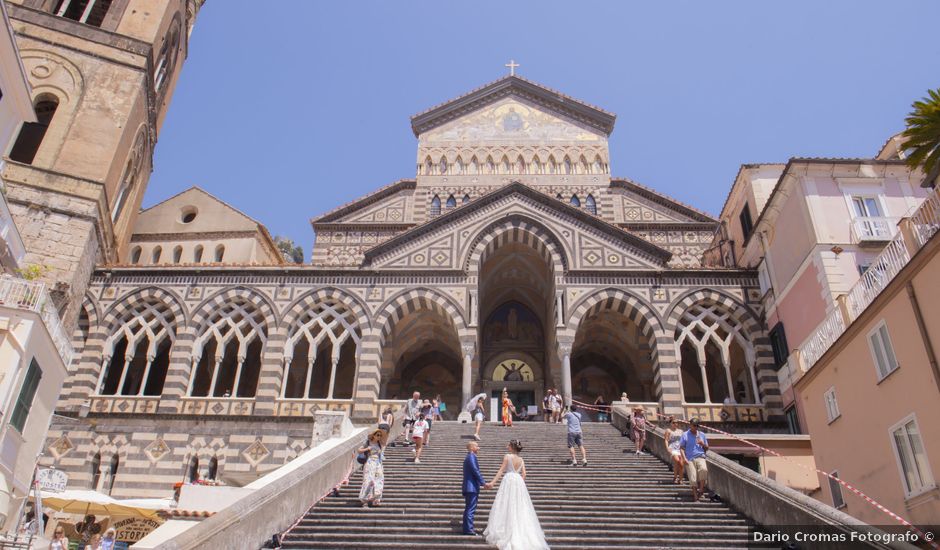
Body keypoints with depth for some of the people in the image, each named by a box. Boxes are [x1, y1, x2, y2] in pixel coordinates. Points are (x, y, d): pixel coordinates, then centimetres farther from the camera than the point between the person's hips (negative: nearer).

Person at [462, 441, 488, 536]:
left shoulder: (468, 457, 19)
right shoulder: (472, 456, -12)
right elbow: (475, 471, -19)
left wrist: (481, 483, 24)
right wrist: (483, 483, -15)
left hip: (468, 488, 10)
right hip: (472, 487, -10)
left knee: (468, 509, 12)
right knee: (471, 509, -9)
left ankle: (466, 529, 15)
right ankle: (469, 529, -10)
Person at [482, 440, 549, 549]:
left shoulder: (507, 456, -4)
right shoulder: (521, 459, 11)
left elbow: (501, 471, -10)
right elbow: (523, 474, 5)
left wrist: (492, 483, -11)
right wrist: (520, 484, 16)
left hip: (509, 480, -5)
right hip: (519, 481, 5)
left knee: (506, 506, 0)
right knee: (519, 507, 12)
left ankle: (502, 532, -2)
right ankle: (521, 531, 14)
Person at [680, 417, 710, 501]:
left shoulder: (702, 435, 15)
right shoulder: (685, 435, 6)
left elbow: (706, 448, 20)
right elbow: (681, 448, 4)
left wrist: (703, 444, -2)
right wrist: (684, 458, -9)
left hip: (700, 457, 1)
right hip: (689, 459, -1)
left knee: (703, 469, -30)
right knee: (693, 478, -8)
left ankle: (701, 489, -15)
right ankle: (695, 495, 10)